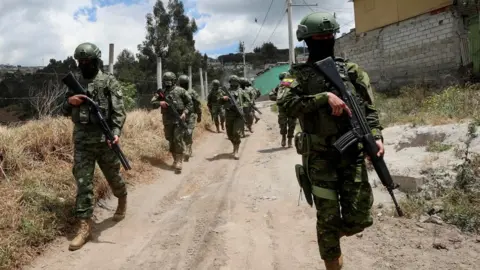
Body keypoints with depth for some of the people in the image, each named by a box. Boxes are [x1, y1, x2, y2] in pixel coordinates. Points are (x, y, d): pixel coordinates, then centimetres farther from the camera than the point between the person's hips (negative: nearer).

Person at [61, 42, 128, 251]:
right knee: (83, 182, 0)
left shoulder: (110, 82, -3)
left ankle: (122, 201, 43)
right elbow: (65, 111, 17)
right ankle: (84, 226, 4)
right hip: (81, 141, 3)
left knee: (113, 177, 12)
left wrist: (116, 133, -26)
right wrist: (70, 101, -7)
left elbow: (118, 110, -11)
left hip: (104, 140, -3)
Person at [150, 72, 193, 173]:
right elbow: (152, 102, 3)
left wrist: (185, 112, -11)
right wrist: (159, 103, -17)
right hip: (167, 121, 4)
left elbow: (190, 103, 3)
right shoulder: (161, 92, 8)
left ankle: (179, 163, -10)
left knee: (178, 140, -10)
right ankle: (175, 160, 24)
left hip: (179, 120, -4)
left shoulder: (180, 91, 0)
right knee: (171, 141, 10)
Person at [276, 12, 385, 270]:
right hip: (320, 157, -2)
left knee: (359, 218, 3)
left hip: (353, 153, 3)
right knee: (328, 219, 3)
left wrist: (376, 136, -9)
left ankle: (335, 232, 37)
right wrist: (325, 97, -23)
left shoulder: (351, 70, 10)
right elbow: (286, 103, -17)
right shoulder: (299, 74, 2)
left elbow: (368, 108, 7)